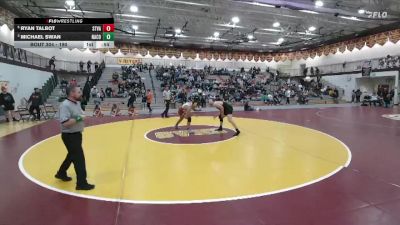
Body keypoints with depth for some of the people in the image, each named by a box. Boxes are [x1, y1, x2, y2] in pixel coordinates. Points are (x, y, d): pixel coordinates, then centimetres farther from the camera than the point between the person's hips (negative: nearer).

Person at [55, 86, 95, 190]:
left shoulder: (77, 103, 7)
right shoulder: (65, 105, -22)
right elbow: (64, 123, -30)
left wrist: (82, 117, 4)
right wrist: (78, 119, -25)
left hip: (77, 134, 10)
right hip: (69, 136, -10)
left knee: (72, 155, 24)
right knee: (79, 158, -4)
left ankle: (61, 173, 46)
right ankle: (82, 183, 7)